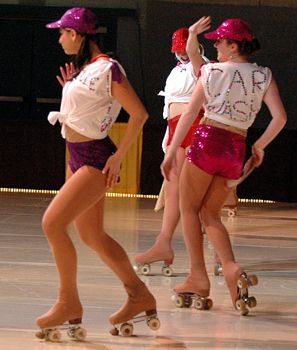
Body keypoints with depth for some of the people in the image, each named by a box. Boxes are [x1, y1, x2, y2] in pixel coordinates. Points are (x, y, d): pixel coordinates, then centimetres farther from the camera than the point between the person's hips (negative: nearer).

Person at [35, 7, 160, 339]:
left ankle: (68, 302, -7)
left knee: (53, 222, -16)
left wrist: (118, 156, -15)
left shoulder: (106, 69, -14)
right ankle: (140, 296, 22)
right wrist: (69, 89, 5)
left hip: (95, 158, -10)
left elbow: (139, 113, -16)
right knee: (92, 236, 12)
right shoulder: (82, 69, 12)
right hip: (76, 156, 10)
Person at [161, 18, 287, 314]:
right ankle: (231, 268, -10)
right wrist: (260, 146, 11)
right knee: (210, 215, 13)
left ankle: (198, 276, 2)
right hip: (236, 150, 4)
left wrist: (171, 152, 2)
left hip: (208, 140, -4)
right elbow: (280, 117, -3)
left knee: (189, 209, 10)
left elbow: (189, 114, -1)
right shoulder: (263, 76, 5)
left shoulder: (212, 71, -1)